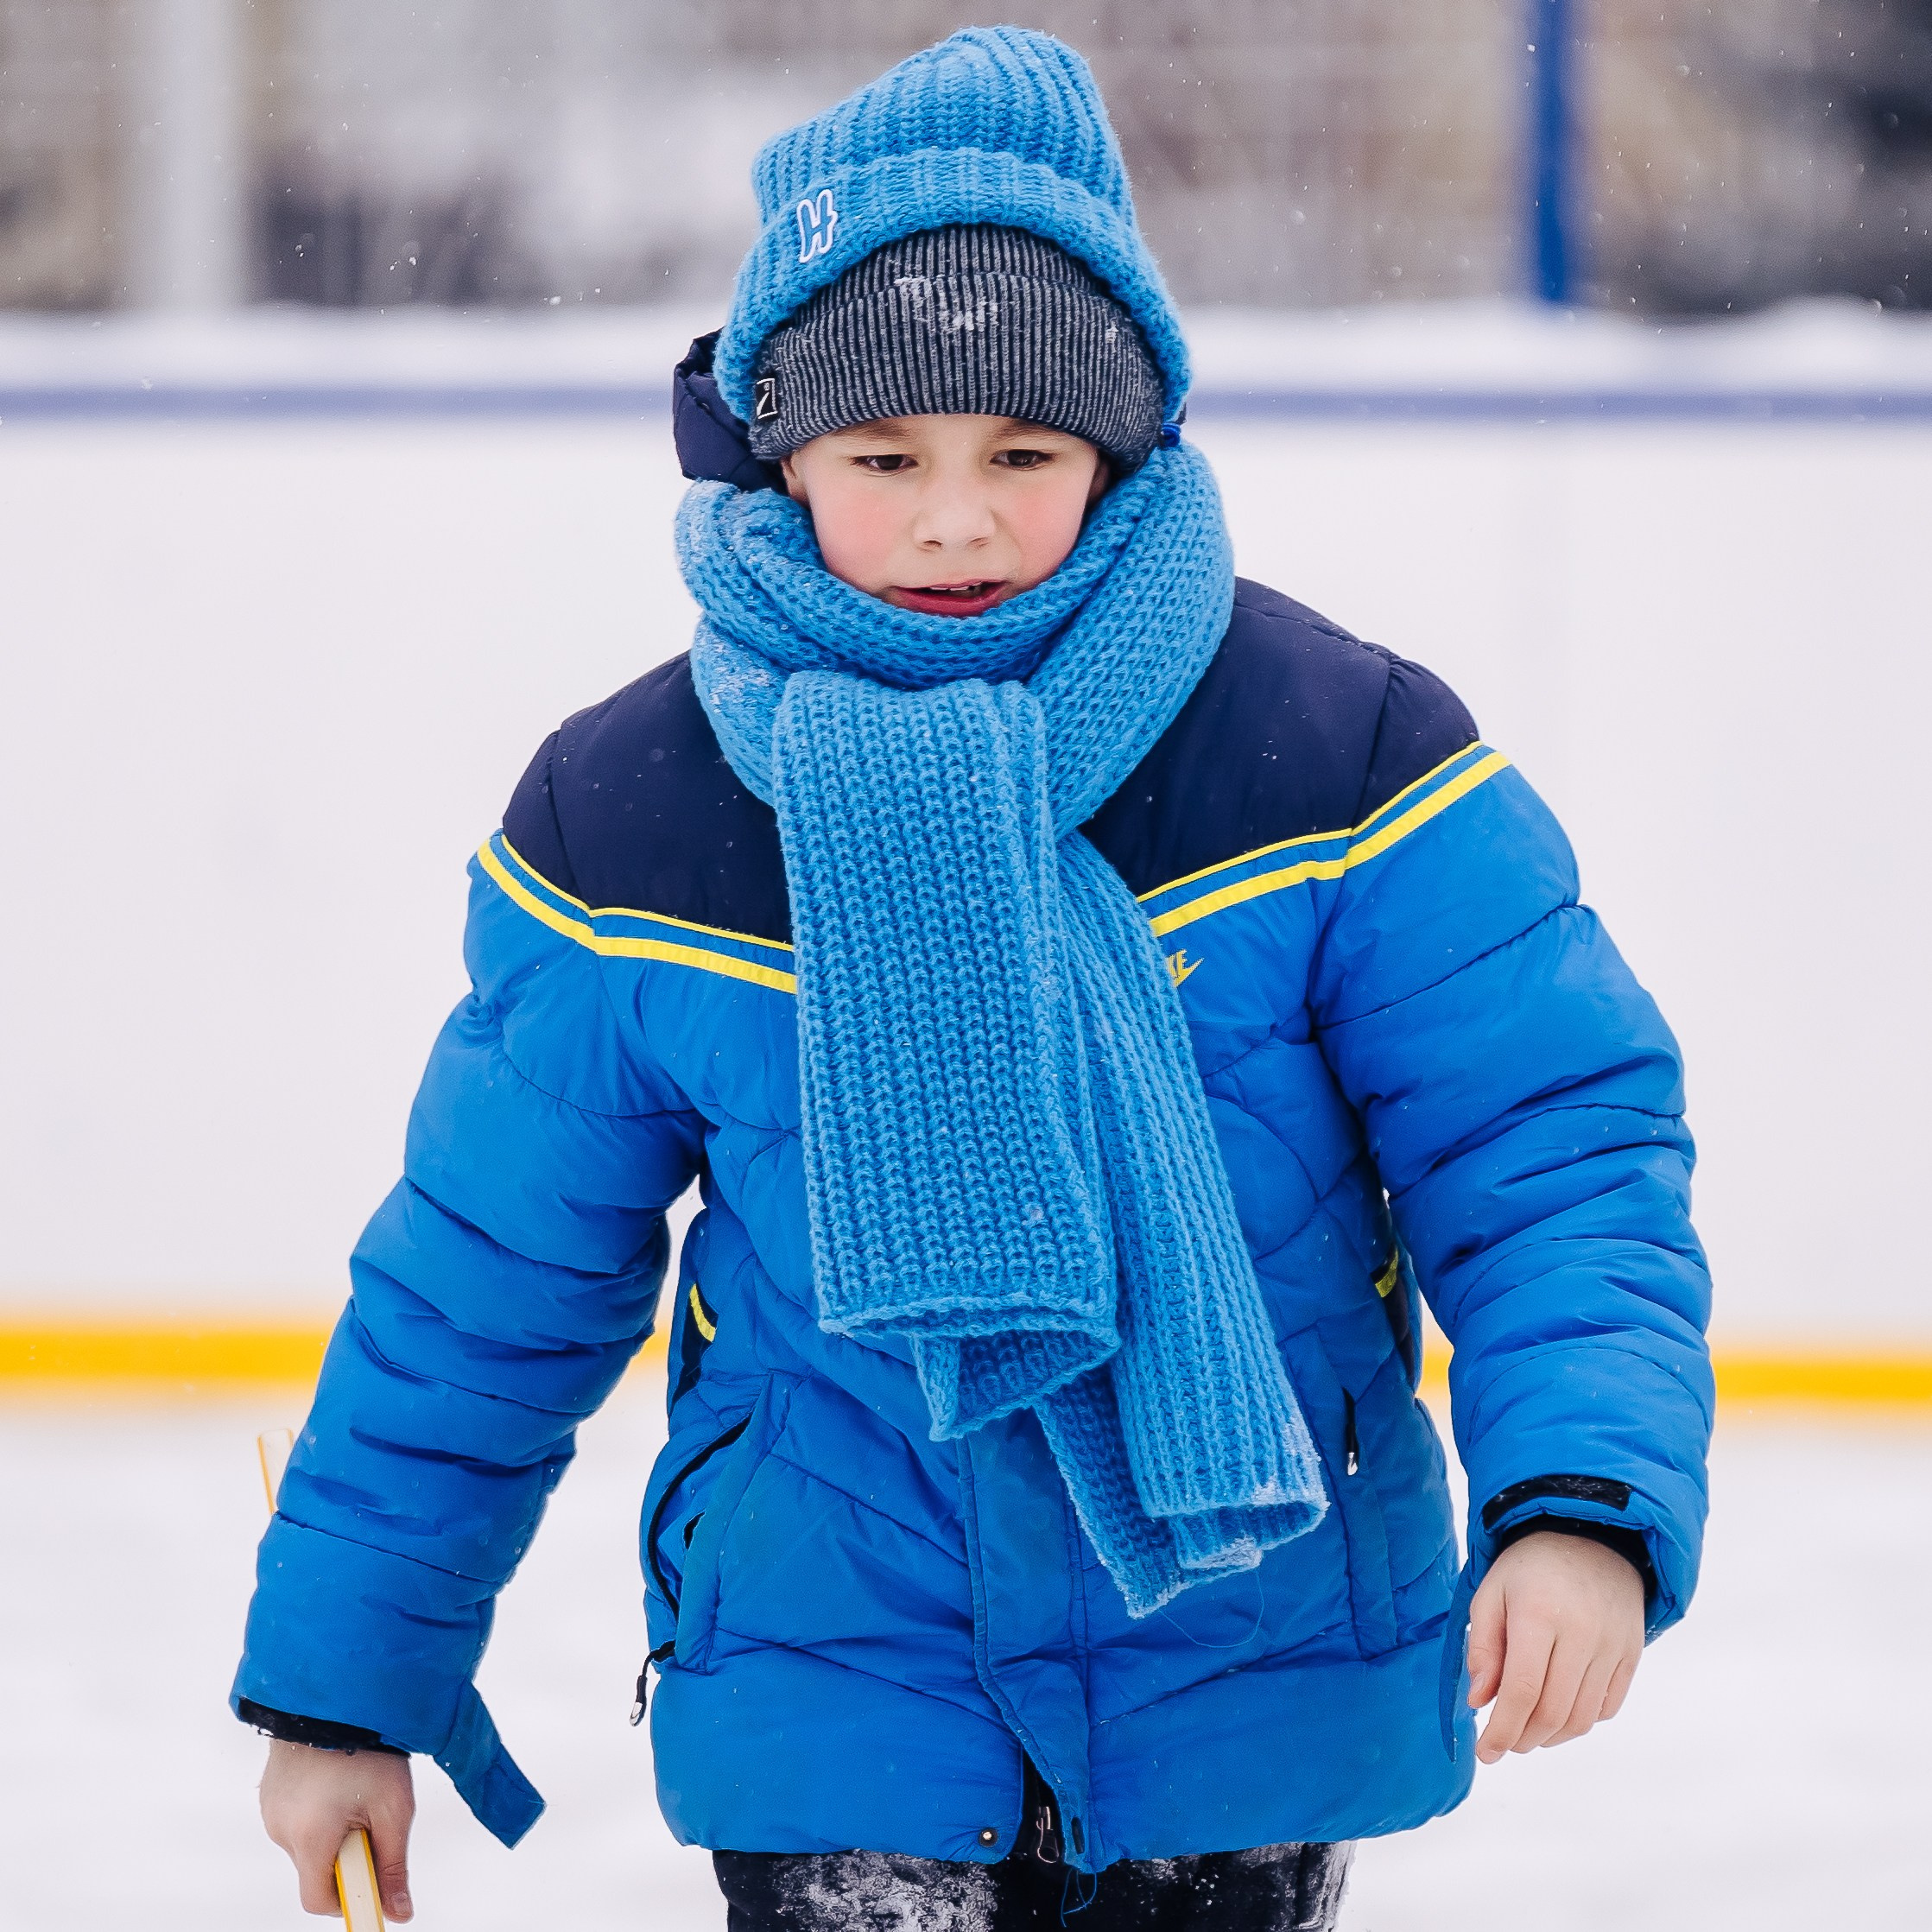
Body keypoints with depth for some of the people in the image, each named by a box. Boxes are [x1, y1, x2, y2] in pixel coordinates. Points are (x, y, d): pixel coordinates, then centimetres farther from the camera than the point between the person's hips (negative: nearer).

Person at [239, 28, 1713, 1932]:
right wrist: (344, 1683, 9)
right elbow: (480, 1287, 3)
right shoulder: (627, 819, -6)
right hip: (836, 1688, 0)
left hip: (1255, 1687, 0)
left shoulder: (1334, 753, -11)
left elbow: (1558, 1148, -10)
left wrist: (1584, 1504, -27)